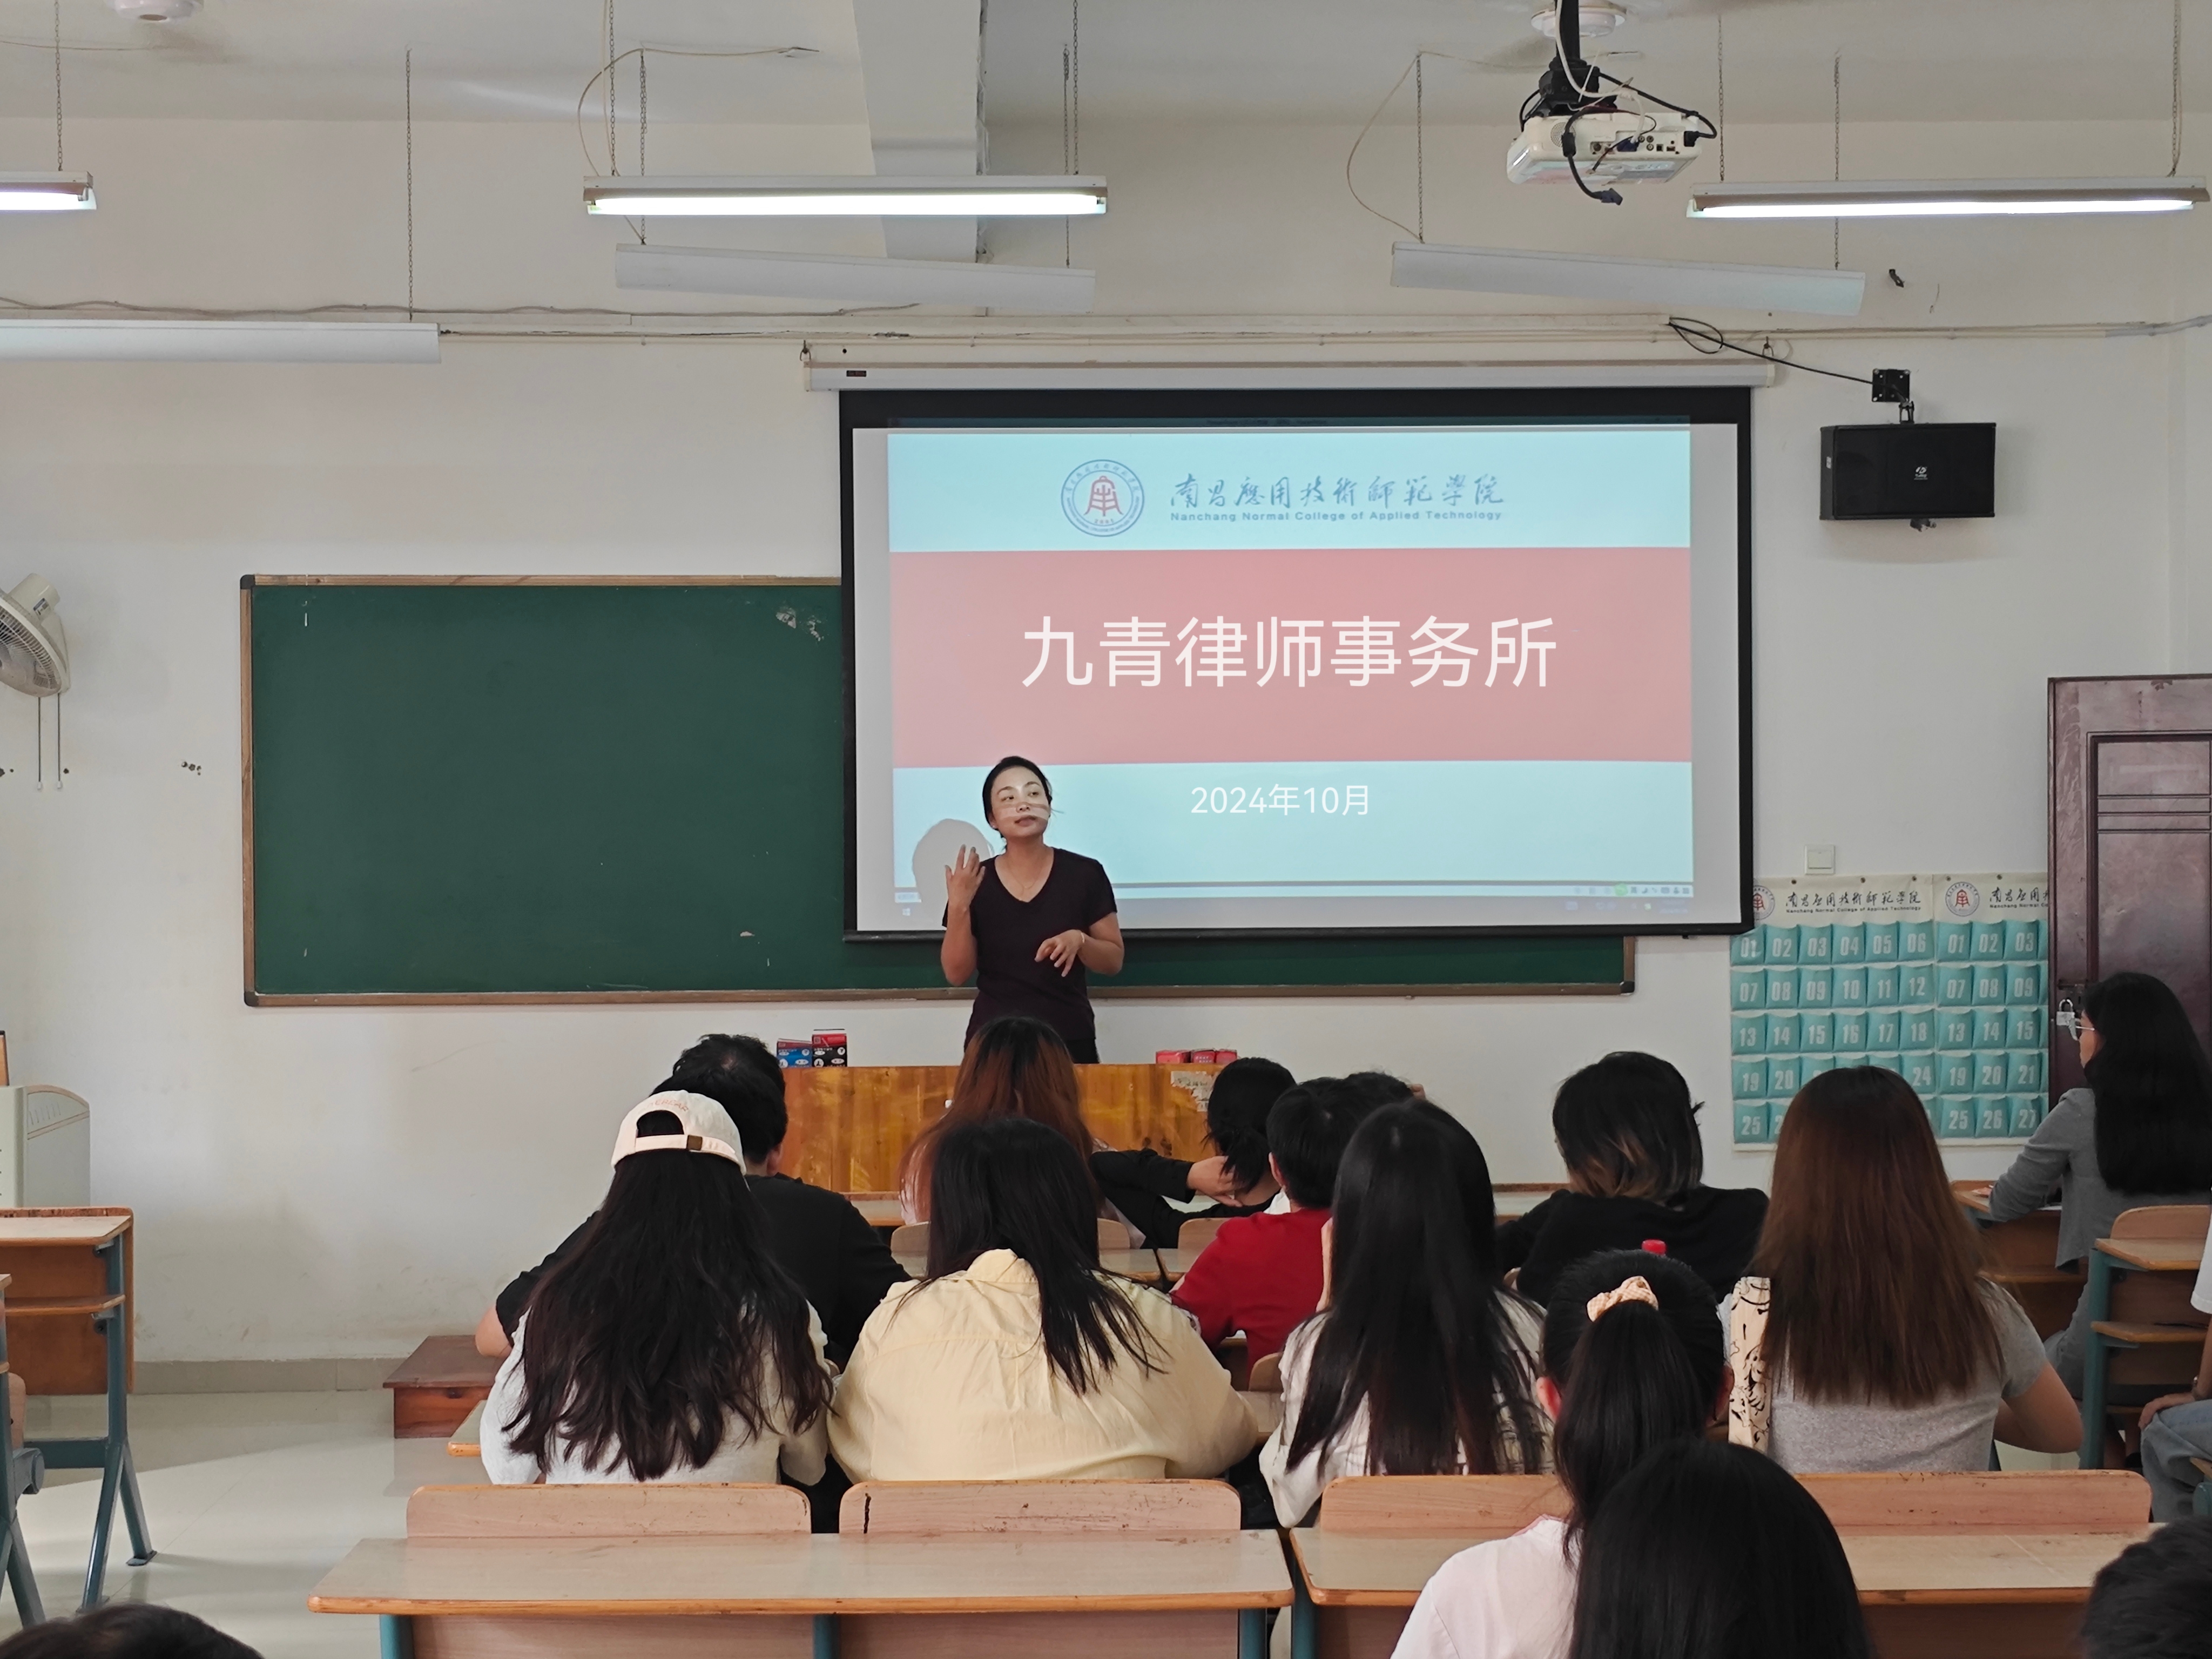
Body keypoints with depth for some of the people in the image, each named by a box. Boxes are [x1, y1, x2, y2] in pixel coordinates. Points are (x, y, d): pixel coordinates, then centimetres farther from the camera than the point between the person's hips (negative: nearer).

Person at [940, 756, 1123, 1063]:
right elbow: (957, 974, -2)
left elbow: (1114, 960, 2)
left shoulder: (1084, 874, -4)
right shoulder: (976, 882, -1)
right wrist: (959, 907, -15)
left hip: (1070, 1042, 0)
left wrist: (1080, 940, -17)